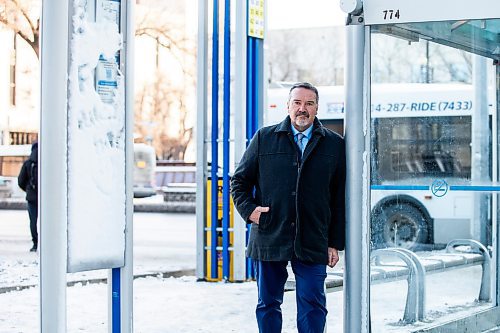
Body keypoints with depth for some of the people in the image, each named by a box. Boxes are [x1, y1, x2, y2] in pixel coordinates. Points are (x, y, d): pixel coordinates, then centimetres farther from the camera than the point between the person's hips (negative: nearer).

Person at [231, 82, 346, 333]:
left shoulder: (334, 145, 7)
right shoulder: (264, 138, 7)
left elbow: (340, 198, 7)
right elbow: (239, 180, 14)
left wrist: (335, 243, 4)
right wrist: (248, 209, -4)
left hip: (313, 244, -1)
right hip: (268, 240, 1)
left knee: (313, 305, -1)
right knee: (268, 304, 8)